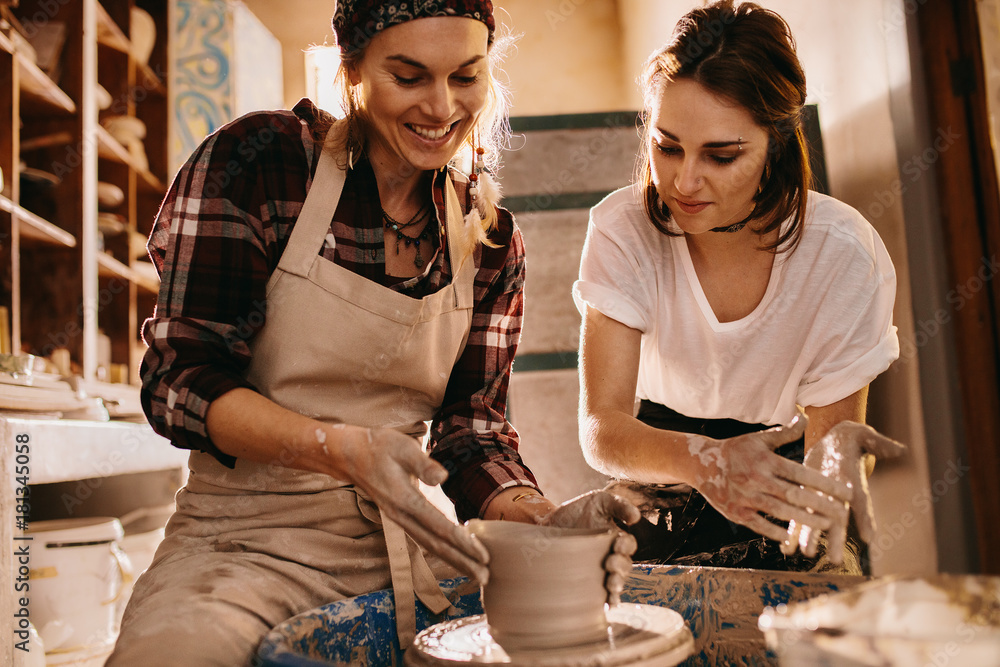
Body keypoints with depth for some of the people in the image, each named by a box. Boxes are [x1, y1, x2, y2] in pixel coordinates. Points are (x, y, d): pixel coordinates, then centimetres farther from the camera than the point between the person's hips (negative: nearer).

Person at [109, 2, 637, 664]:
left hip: (404, 546, 5)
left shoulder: (492, 239, 5)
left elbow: (473, 430, 4)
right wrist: (342, 448, -29)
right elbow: (179, 382, -12)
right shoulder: (257, 161, -9)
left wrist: (542, 517, -18)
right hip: (248, 540, -4)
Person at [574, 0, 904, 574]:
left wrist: (836, 453, -35)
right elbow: (601, 428, -24)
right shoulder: (623, 231, -18)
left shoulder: (843, 256, -19)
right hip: (660, 506, 0)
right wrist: (704, 461, -45)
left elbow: (831, 431, -10)